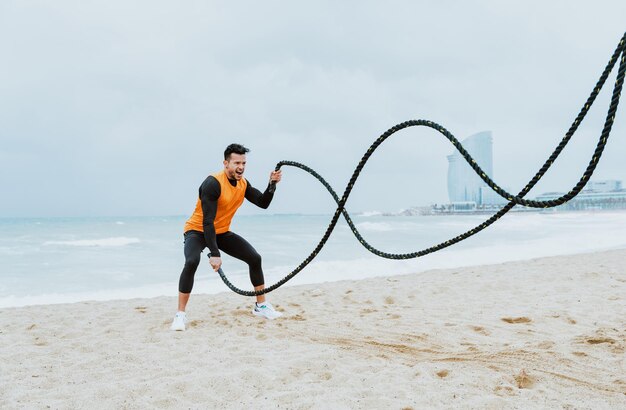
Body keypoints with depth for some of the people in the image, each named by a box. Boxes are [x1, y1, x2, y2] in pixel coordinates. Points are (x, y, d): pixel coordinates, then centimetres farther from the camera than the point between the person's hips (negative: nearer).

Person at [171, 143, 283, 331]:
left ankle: (261, 305, 13)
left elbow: (263, 203, 1)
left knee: (255, 258, -1)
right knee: (191, 262, -34)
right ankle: (180, 314, -22)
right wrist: (214, 254, -34)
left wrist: (272, 184, -16)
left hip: (222, 232, 7)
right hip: (197, 231, -7)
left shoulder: (243, 184, -4)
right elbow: (207, 222, -31)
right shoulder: (213, 183, -27)